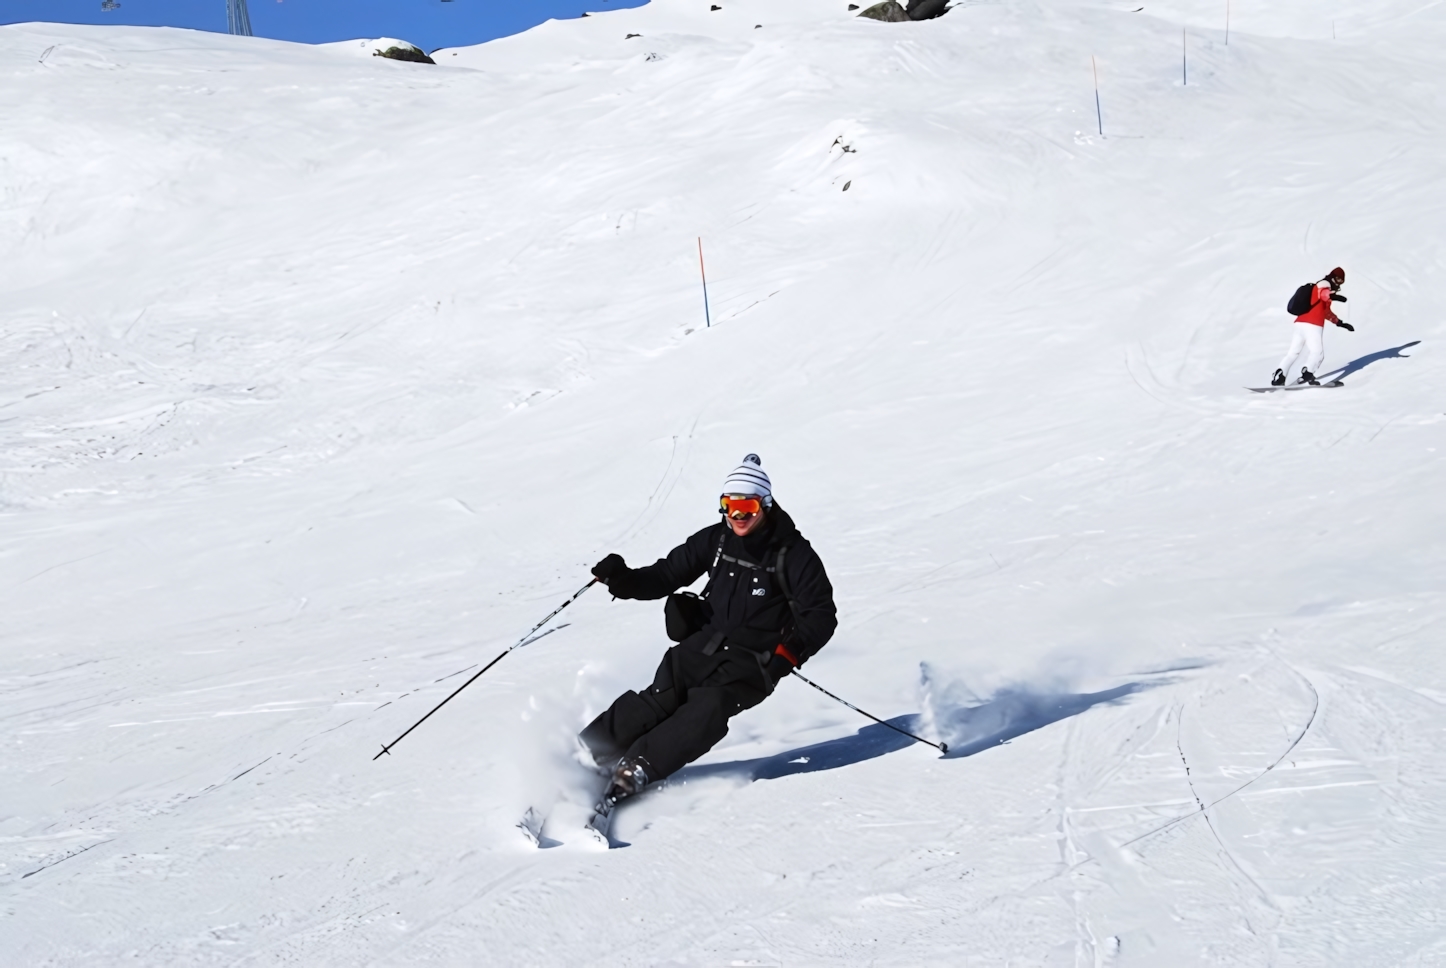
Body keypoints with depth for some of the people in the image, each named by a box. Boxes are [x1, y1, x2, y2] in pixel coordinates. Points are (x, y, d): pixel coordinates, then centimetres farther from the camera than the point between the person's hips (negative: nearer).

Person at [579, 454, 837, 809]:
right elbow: (667, 575, 7)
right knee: (661, 699, -19)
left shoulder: (792, 554, -7)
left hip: (755, 660, -3)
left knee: (708, 710, -28)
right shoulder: (715, 541, 4)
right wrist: (623, 580, -12)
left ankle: (636, 769, -32)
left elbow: (821, 615, -5)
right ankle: (586, 754, -23)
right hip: (706, 642, 3)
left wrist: (790, 652, -22)